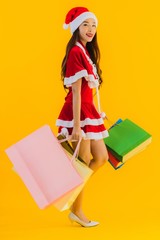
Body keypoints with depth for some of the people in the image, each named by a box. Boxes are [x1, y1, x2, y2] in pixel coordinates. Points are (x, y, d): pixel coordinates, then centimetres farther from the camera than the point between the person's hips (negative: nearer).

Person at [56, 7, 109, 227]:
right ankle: (76, 211, 14)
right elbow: (76, 91, -20)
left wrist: (93, 115, 17)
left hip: (88, 110, 9)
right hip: (79, 112, -9)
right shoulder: (76, 52, -15)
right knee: (84, 163, 0)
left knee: (102, 157, 13)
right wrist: (77, 125, -22)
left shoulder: (86, 52, 14)